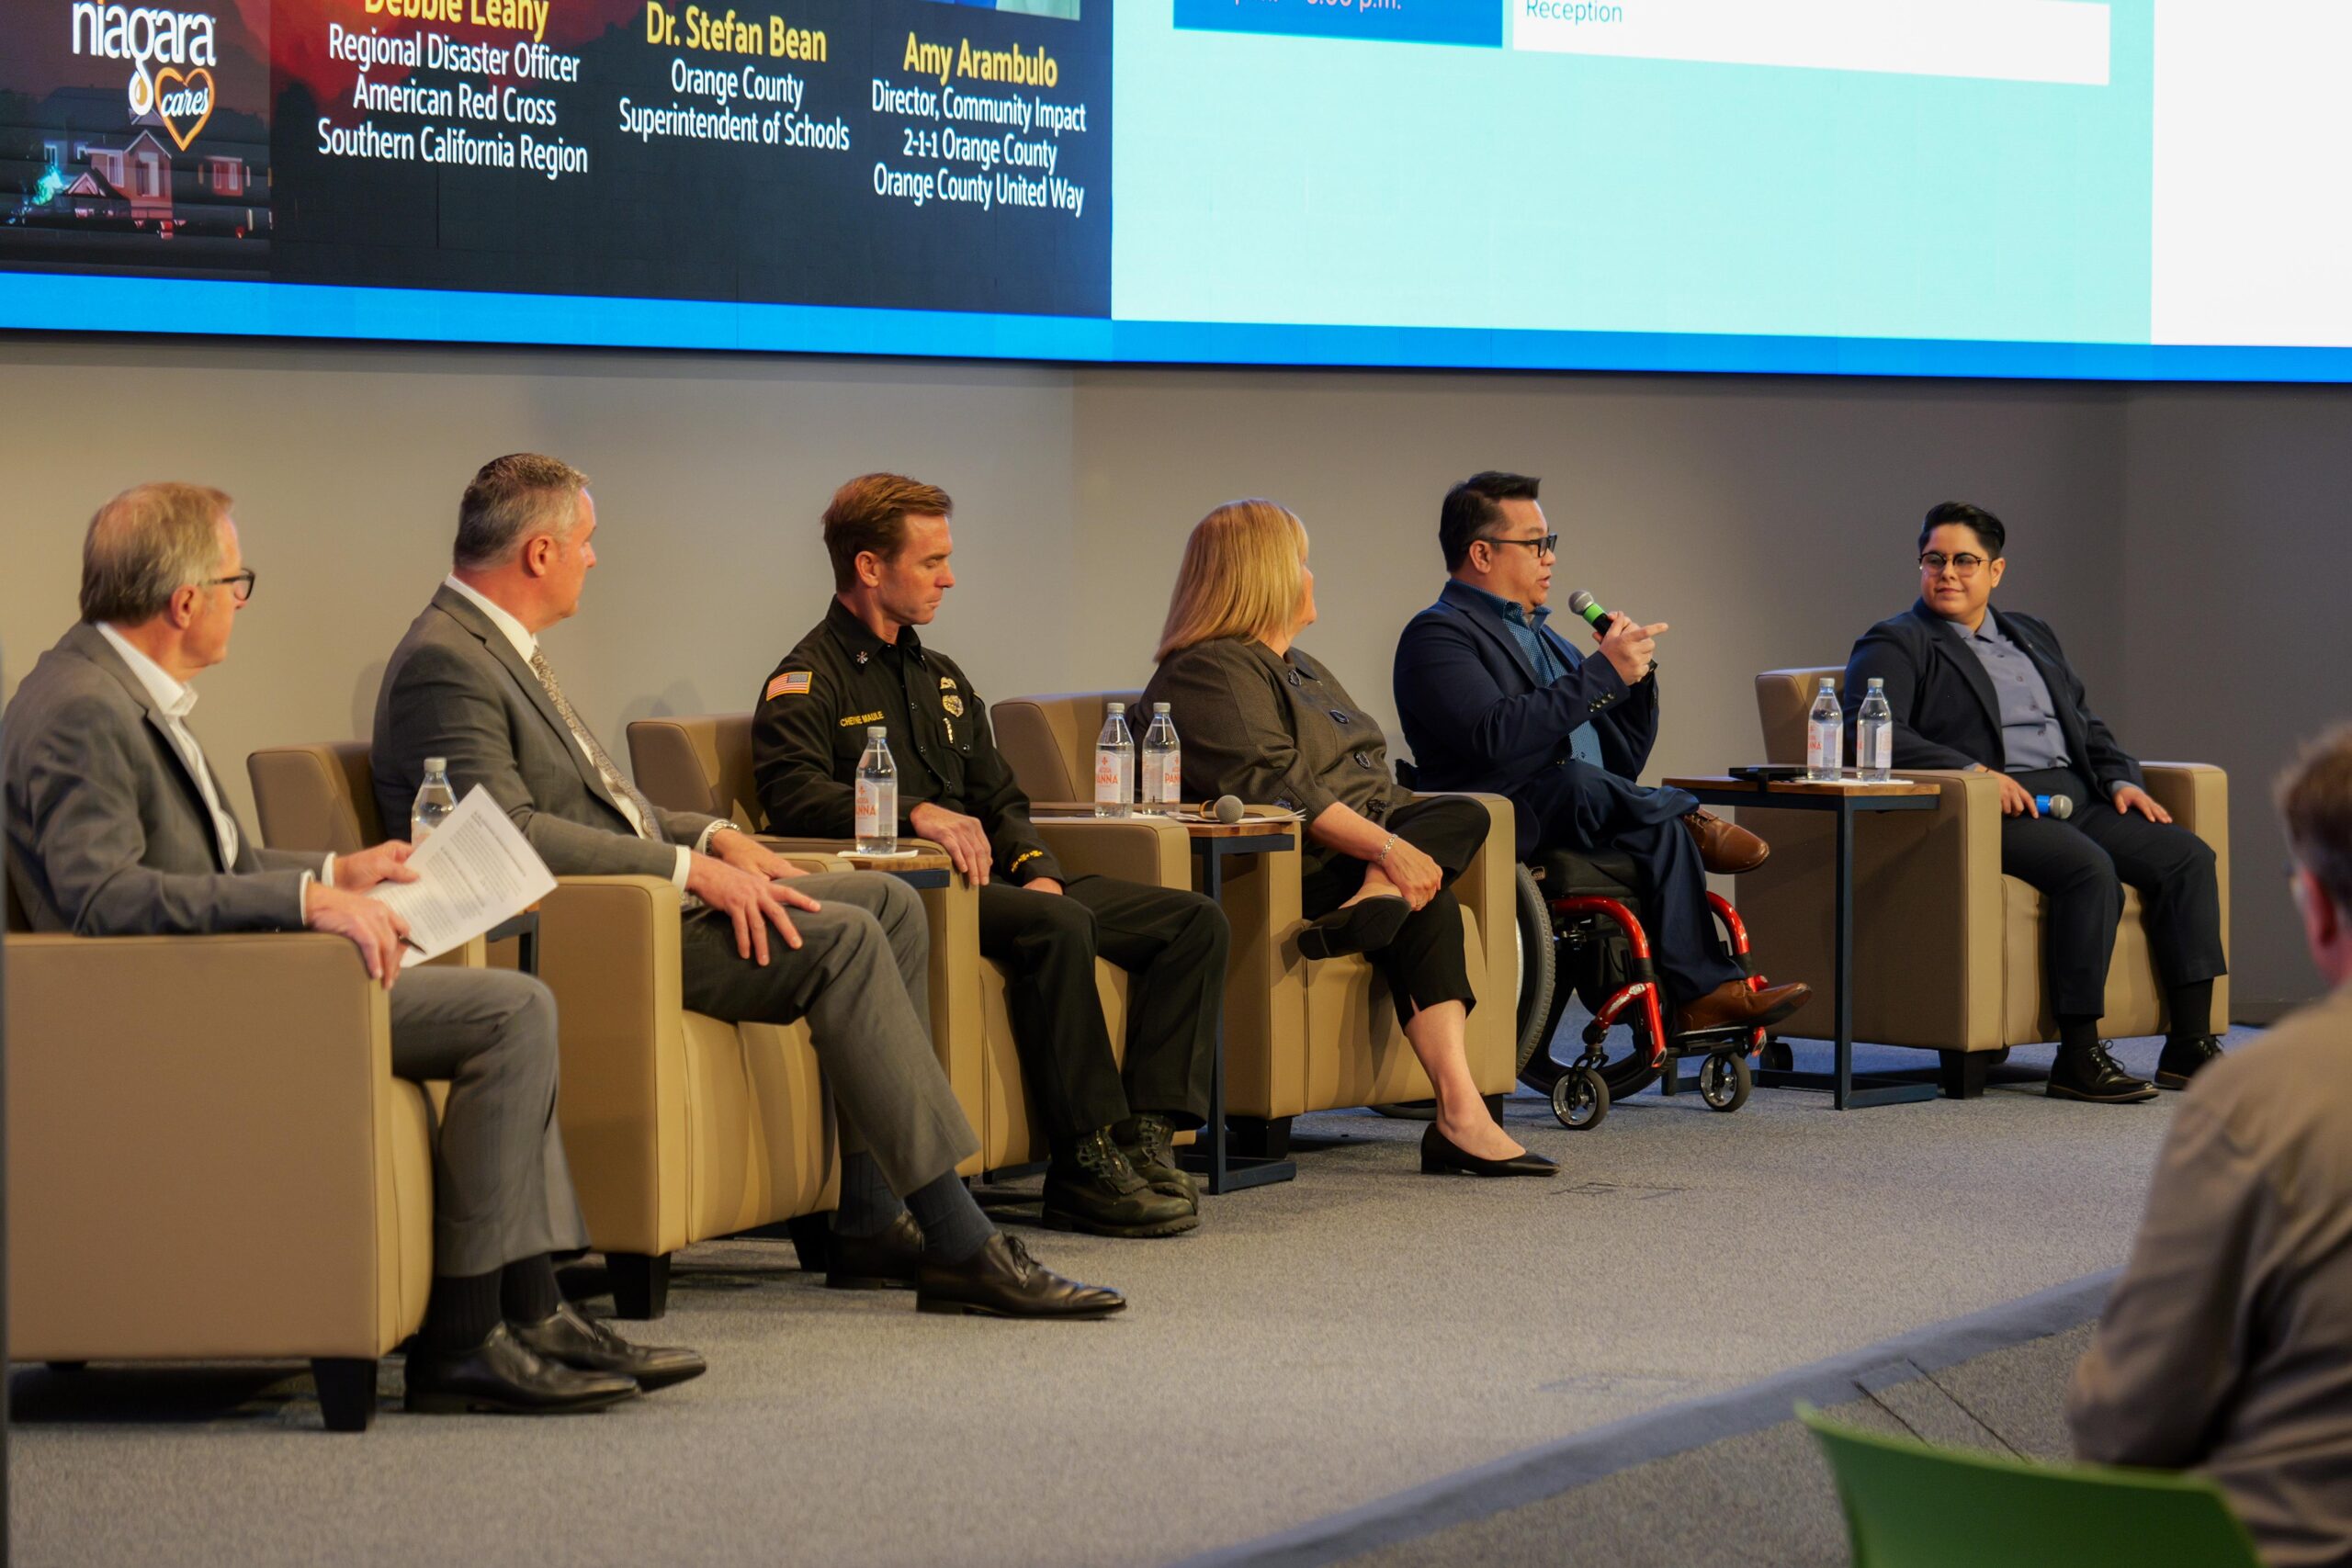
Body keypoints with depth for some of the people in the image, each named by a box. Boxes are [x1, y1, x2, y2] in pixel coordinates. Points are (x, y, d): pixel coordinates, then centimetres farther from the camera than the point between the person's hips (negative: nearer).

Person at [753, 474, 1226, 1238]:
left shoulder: (942, 679, 27)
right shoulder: (808, 682, 0)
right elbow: (794, 796, -18)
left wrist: (1038, 870, 2)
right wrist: (915, 813, -32)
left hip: (987, 879, 8)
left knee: (1194, 920, -6)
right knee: (1058, 927, -36)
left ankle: (1145, 1134, -18)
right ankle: (1085, 1166, -31)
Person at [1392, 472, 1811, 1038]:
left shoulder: (1545, 640, 29)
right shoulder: (1438, 635, 1)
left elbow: (1625, 763, 26)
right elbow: (1495, 735, -19)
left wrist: (1635, 672, 9)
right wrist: (1604, 673, -16)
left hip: (1589, 821, 7)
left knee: (1663, 833, -26)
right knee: (1581, 783, -38)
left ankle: (1701, 994, -36)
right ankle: (1696, 824, -20)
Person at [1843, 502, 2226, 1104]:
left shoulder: (2032, 637, 27)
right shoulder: (1895, 645, 4)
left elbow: (2088, 726, 29)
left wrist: (2121, 778, 7)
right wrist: (1974, 772, -22)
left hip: (2075, 797, 7)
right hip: (1990, 808, -7)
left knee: (2188, 855, -12)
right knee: (2091, 870, -32)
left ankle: (2189, 1042, -14)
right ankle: (2077, 1057, -29)